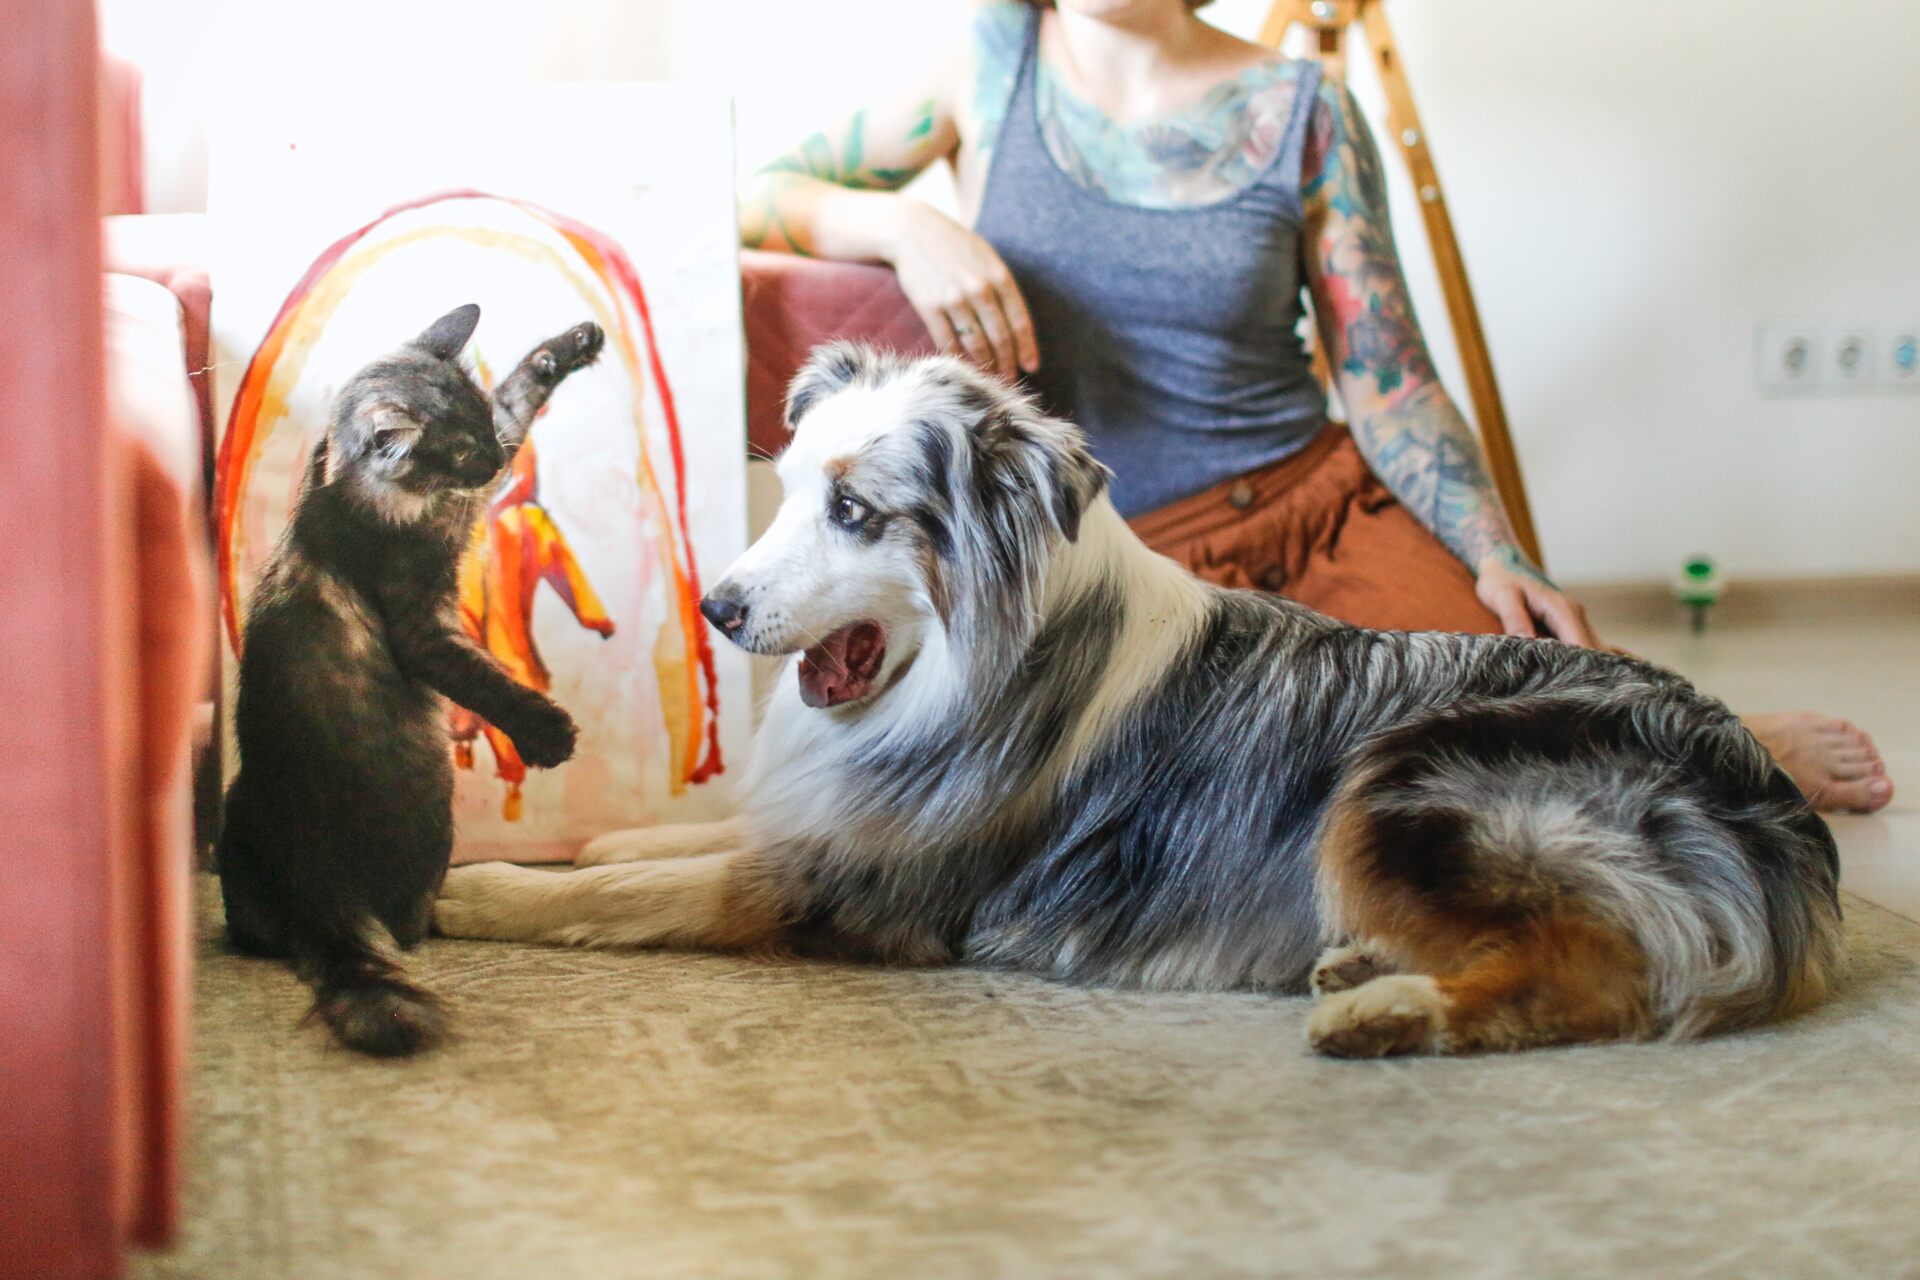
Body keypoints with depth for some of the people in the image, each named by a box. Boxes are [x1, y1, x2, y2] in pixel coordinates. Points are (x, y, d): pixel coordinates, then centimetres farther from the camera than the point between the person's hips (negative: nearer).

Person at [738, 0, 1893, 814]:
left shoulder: (1303, 114, 3)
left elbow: (1389, 380, 2)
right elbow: (760, 197, 4)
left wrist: (1497, 557, -13)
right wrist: (907, 223, -17)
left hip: (1329, 511, 1)